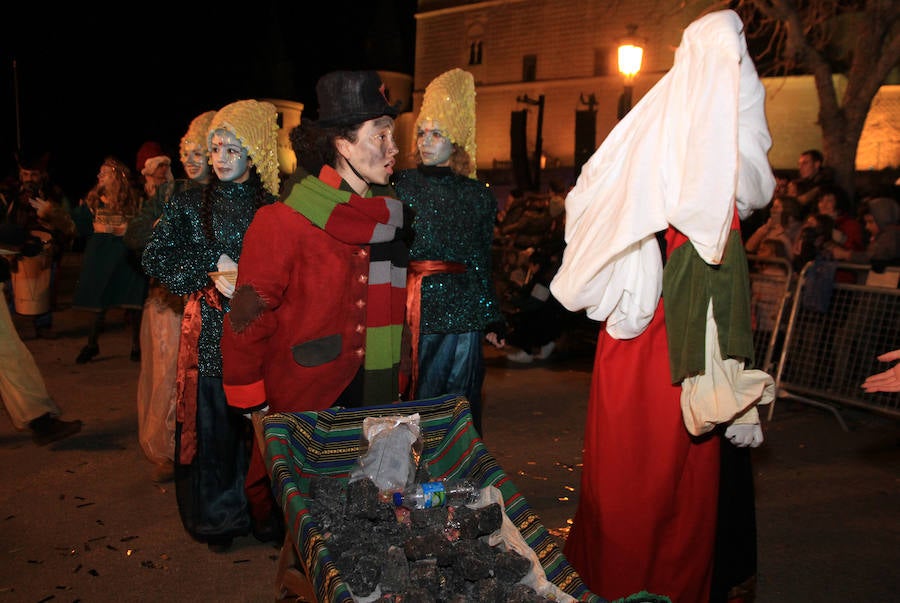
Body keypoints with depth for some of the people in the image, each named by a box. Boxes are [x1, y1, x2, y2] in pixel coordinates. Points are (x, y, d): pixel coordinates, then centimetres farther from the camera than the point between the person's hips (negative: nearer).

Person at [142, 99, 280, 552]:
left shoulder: (272, 207, 5)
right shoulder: (191, 203, 5)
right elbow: (154, 258, 0)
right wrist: (212, 272, -10)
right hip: (209, 328, 0)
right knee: (211, 420, 3)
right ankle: (215, 519, 19)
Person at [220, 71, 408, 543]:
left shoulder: (388, 212, 8)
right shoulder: (285, 221, -13)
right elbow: (249, 321, -10)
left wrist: (399, 379, 15)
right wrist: (254, 406, -7)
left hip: (377, 397, 6)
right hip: (307, 400, -5)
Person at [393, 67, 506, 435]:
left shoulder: (478, 195, 9)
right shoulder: (401, 186, 4)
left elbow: (483, 263, 13)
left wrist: (493, 319, 11)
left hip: (462, 312, 1)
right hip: (413, 309, -1)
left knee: (460, 409, 6)